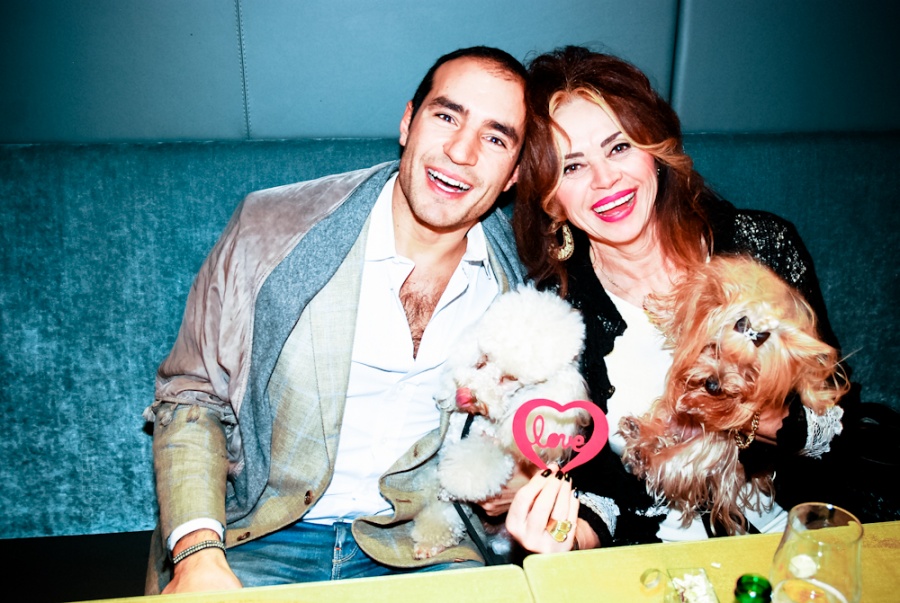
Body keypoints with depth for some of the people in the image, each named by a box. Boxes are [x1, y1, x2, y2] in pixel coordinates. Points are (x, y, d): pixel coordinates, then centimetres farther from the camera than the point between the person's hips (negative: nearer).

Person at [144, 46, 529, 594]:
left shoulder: (521, 277, -4)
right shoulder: (270, 230, -12)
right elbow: (190, 394, -4)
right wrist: (199, 553, -16)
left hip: (416, 546, 3)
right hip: (261, 538, -2)